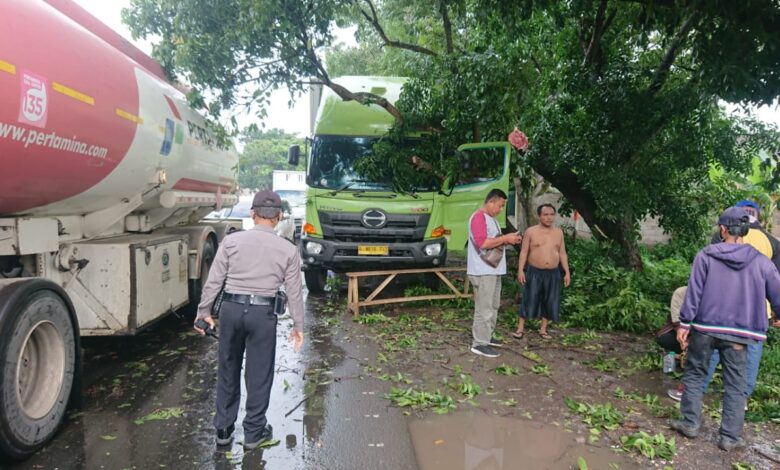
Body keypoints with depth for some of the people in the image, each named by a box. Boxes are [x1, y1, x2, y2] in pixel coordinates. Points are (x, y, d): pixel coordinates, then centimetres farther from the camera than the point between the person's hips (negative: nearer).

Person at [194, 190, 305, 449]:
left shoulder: (231, 240, -2)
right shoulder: (288, 249, -2)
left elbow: (214, 281, -1)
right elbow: (294, 291, 1)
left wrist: (204, 311, 10)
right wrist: (298, 325, 10)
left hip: (231, 309, 2)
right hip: (263, 313, -1)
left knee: (228, 371, 17)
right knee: (259, 375, 11)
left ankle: (223, 429, 28)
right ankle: (253, 432, 23)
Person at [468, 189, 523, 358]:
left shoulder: (491, 218, 17)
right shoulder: (479, 217, -15)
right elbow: (483, 243, -26)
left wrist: (508, 240, 7)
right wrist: (505, 238, -18)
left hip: (493, 270, 10)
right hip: (483, 272, -10)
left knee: (493, 306, 17)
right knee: (484, 308, -7)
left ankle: (486, 336, 28)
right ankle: (479, 344, -2)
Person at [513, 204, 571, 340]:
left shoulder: (558, 232, 7)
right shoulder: (531, 231, -3)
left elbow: (562, 254, 10)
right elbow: (524, 252, -4)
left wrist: (567, 272, 5)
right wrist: (520, 270, -12)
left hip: (553, 273, 3)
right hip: (534, 272, -3)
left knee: (550, 302, 7)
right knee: (528, 300, -1)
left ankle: (543, 329, 20)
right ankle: (520, 328, 9)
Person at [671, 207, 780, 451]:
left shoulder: (706, 255, -6)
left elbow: (693, 292, -8)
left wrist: (684, 323, -3)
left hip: (704, 328, -1)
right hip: (737, 333, 1)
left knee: (694, 374, 14)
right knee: (735, 385, 10)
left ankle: (690, 422, 17)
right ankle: (730, 436, 13)